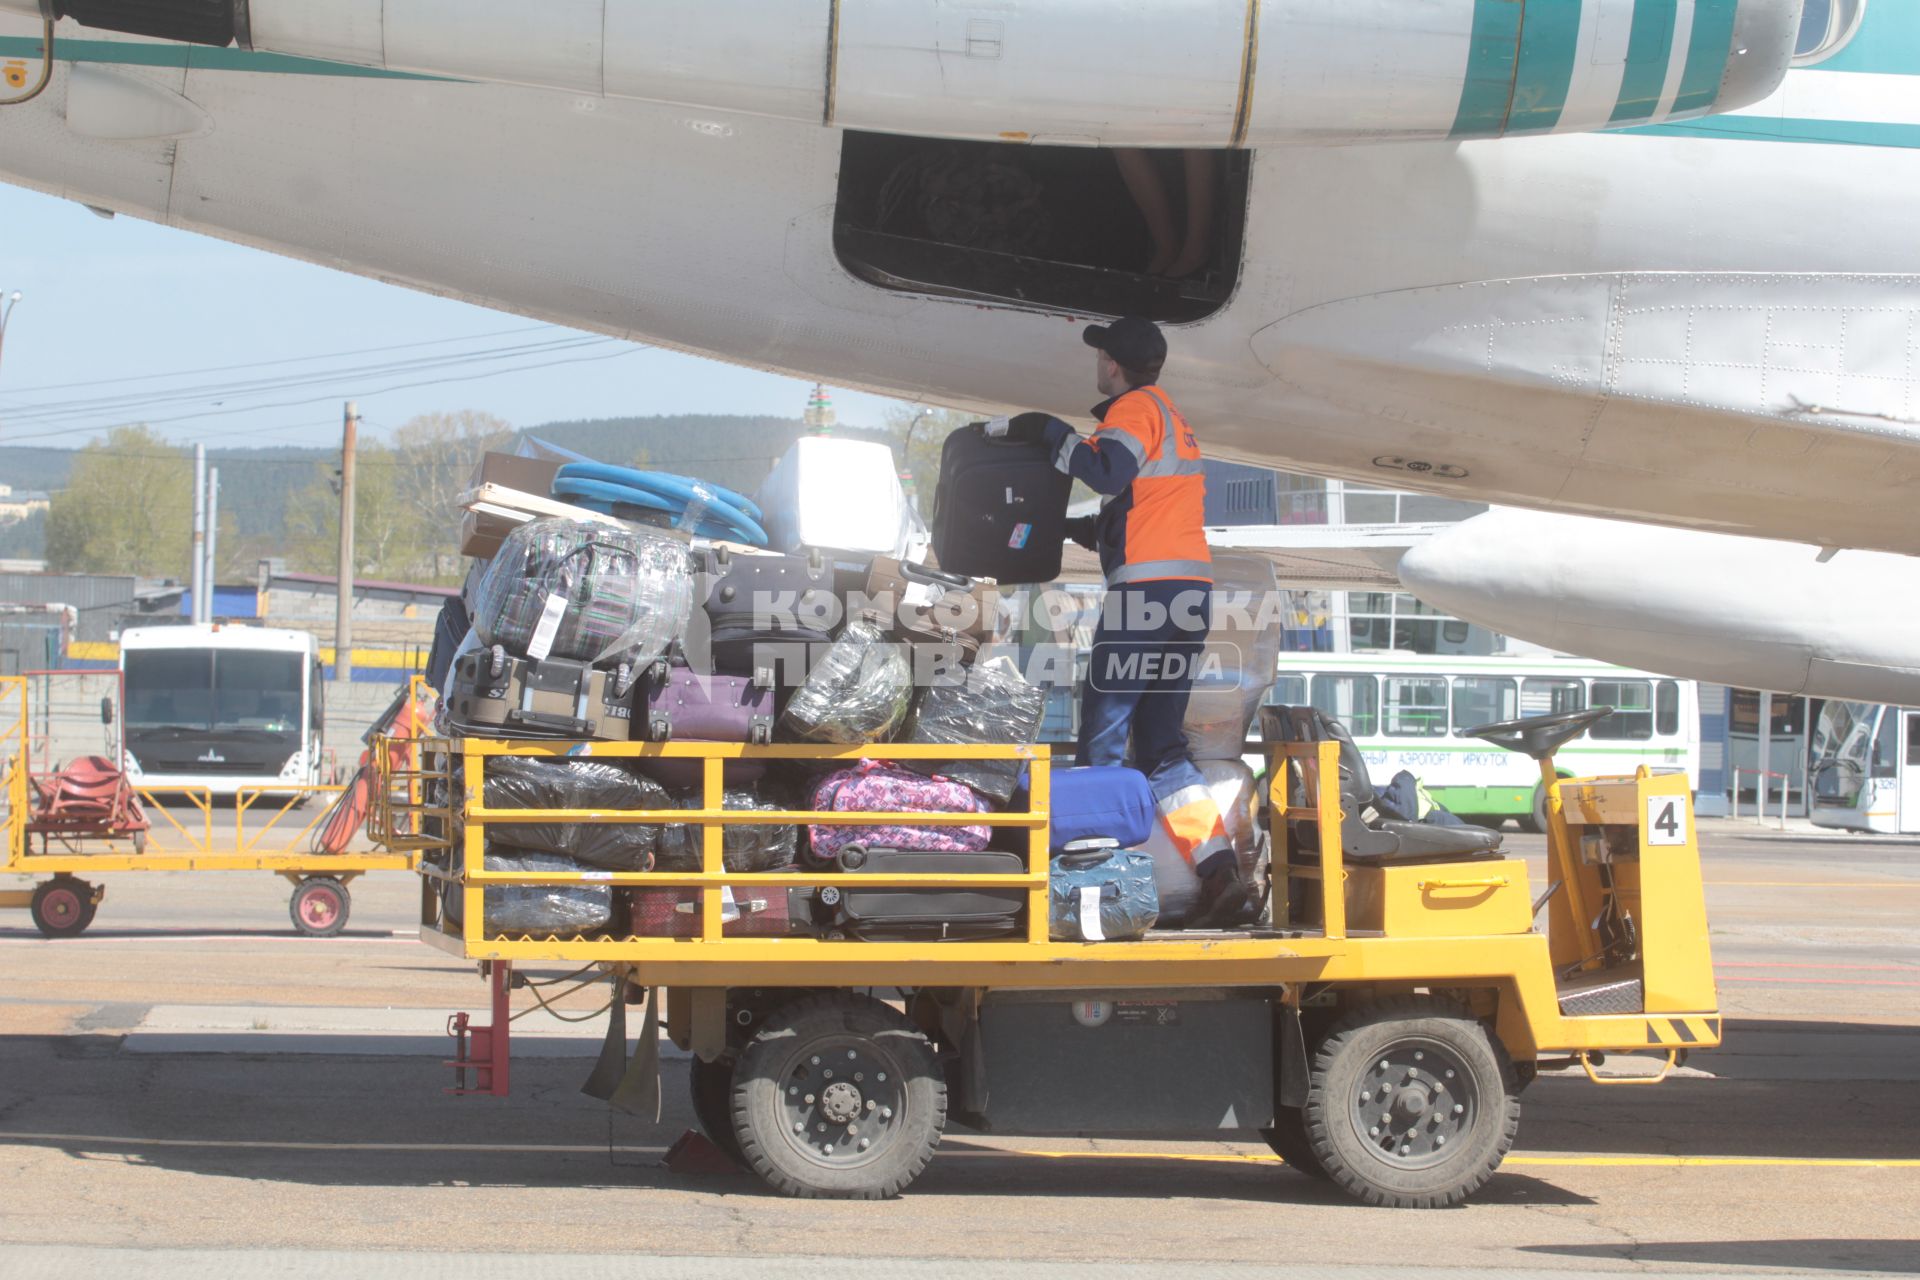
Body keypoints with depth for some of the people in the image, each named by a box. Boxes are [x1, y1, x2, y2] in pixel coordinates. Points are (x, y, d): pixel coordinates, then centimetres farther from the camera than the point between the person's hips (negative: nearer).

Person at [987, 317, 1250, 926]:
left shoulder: (1137, 407, -2)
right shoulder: (1171, 419, 28)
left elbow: (1109, 471, -22)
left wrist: (1045, 430, -12)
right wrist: (1061, 526, 34)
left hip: (1147, 588, -9)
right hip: (1190, 593, 9)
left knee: (1102, 738, -6)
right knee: (1160, 743, 8)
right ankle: (1219, 870, -5)